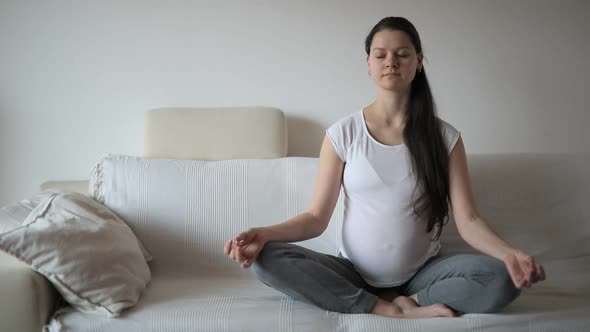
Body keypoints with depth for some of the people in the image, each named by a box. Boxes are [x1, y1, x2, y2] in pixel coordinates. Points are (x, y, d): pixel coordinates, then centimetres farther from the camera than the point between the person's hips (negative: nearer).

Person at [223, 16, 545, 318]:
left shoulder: (444, 137, -1)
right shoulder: (342, 133, -2)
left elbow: (468, 220, -7)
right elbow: (316, 217, -4)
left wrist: (508, 252, -27)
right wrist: (263, 233, -23)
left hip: (422, 273, 0)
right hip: (353, 274, 1)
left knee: (501, 279, -28)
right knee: (267, 259, -25)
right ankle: (396, 309, -22)